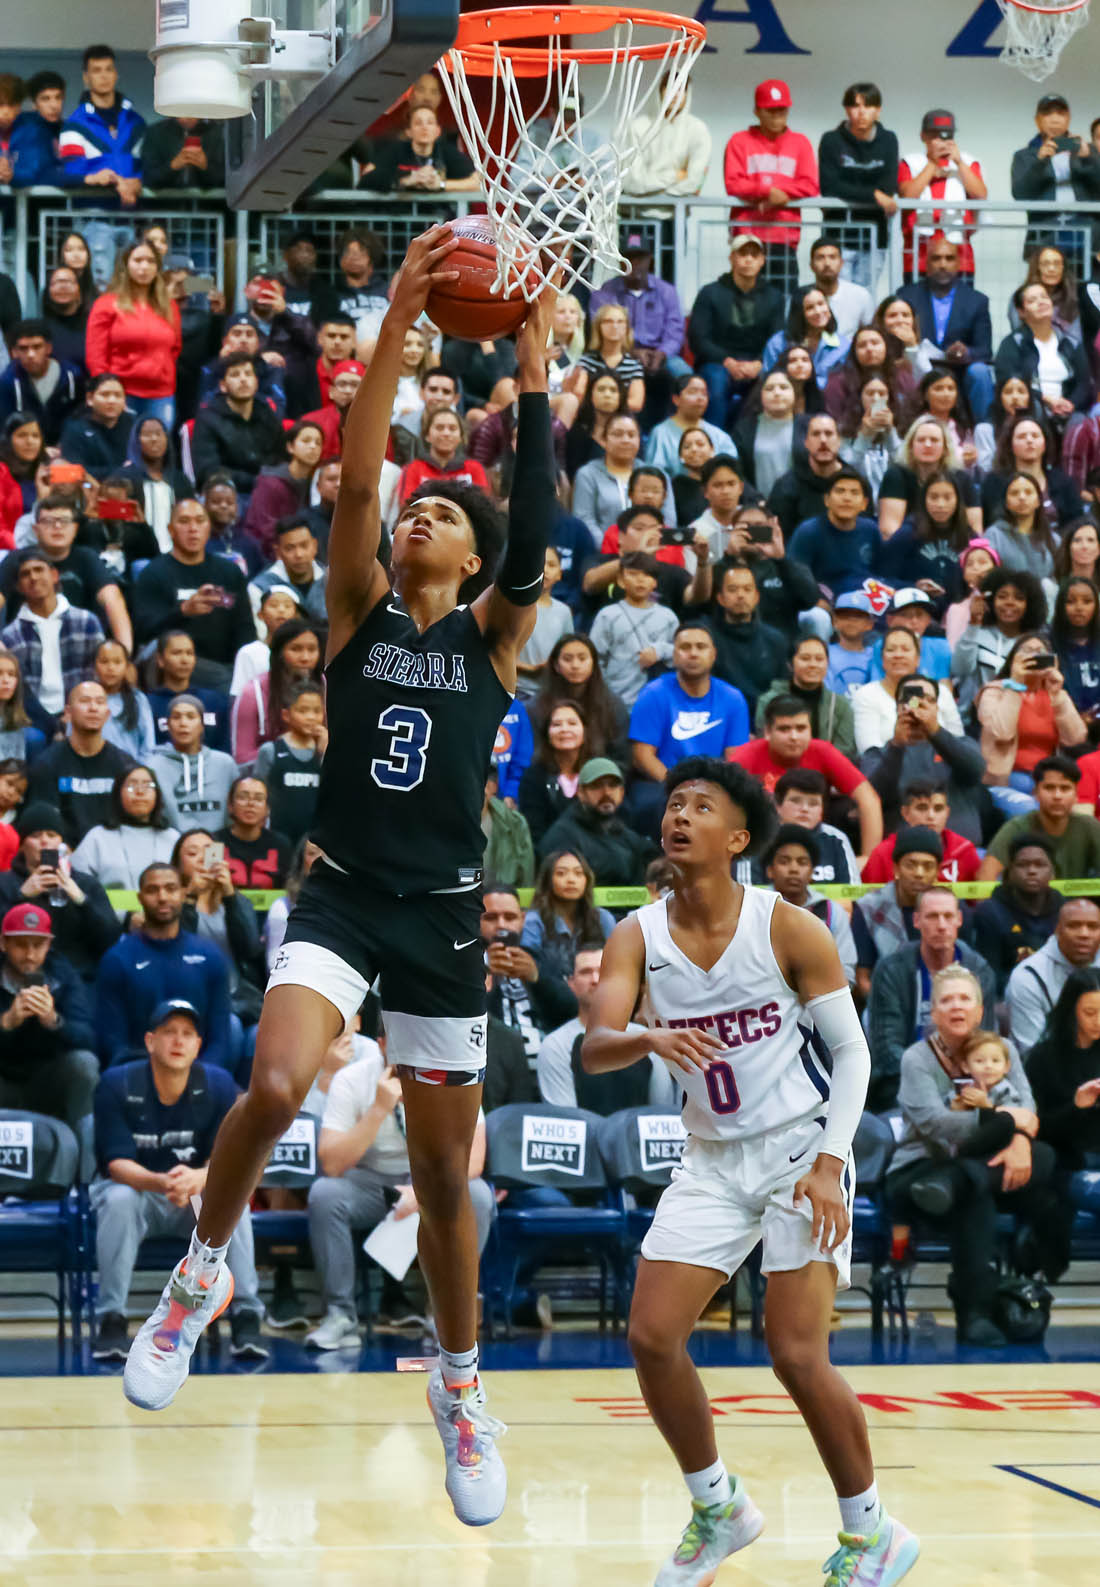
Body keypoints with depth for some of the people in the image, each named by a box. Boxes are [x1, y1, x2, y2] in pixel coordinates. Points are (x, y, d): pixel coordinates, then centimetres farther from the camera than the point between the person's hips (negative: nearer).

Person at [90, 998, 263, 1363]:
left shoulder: (219, 1084, -9)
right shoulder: (117, 1085, -15)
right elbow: (117, 1163, -21)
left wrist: (199, 1178, -41)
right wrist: (161, 1183, -44)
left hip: (198, 1199, 1)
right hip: (134, 1187, -1)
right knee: (118, 1199, -35)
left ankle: (246, 1317, -29)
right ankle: (111, 1320, -30)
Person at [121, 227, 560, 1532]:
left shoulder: (491, 633, 5)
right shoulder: (361, 612, 5)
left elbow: (533, 544, -14)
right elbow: (351, 482, -9)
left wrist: (532, 387, -20)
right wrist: (396, 325, -18)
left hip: (444, 912, 1)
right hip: (342, 895, -1)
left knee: (443, 1168, 7)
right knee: (274, 1088, -27)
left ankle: (460, 1387, 26)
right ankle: (202, 1272, -3)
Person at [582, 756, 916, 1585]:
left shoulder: (789, 929, -12)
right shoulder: (638, 939, -4)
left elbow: (853, 1050, -7)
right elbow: (593, 1049, -17)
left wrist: (829, 1161, -18)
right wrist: (646, 1040, -40)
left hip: (801, 1150, -4)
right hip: (713, 1160, 4)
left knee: (796, 1352, -11)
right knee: (652, 1336, -4)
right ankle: (718, 1509, 18)